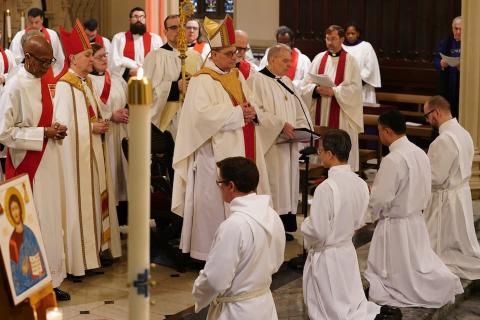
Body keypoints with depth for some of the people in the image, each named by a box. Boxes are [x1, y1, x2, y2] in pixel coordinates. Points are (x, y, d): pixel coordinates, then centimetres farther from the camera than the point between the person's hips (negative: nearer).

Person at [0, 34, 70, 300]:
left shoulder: (43, 82, 8)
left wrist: (55, 129, 0)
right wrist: (44, 133, -18)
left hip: (48, 161, 8)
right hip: (26, 165, -8)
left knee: (51, 221, 12)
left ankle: (50, 279, 21)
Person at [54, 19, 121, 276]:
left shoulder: (87, 82, 11)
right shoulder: (64, 86, -15)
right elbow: (63, 124, -20)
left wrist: (102, 122, 2)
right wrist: (92, 127, -14)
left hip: (94, 152, 9)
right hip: (76, 155, -9)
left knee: (98, 197, 12)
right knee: (80, 202, -4)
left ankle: (99, 246, 21)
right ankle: (80, 256, 4)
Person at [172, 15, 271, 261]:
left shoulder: (237, 76, 15)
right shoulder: (202, 80, -10)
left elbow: (252, 104, 15)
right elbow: (202, 113, -23)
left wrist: (252, 112, -9)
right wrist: (237, 113, -20)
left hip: (242, 150, 8)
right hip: (217, 153, -8)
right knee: (216, 201, -5)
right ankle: (210, 250, 3)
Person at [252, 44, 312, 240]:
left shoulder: (286, 82, 19)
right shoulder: (259, 81, -8)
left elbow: (300, 108, 18)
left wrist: (302, 127, 0)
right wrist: (281, 124, -21)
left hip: (288, 143, 8)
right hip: (269, 143, -8)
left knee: (288, 182, 7)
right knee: (272, 182, -10)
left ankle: (284, 225, 11)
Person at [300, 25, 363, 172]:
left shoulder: (350, 61, 1)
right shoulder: (319, 58, 10)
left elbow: (355, 88, -8)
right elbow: (306, 85, 7)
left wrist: (333, 91, -18)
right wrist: (317, 89, -14)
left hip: (341, 115, -3)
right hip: (320, 113, 3)